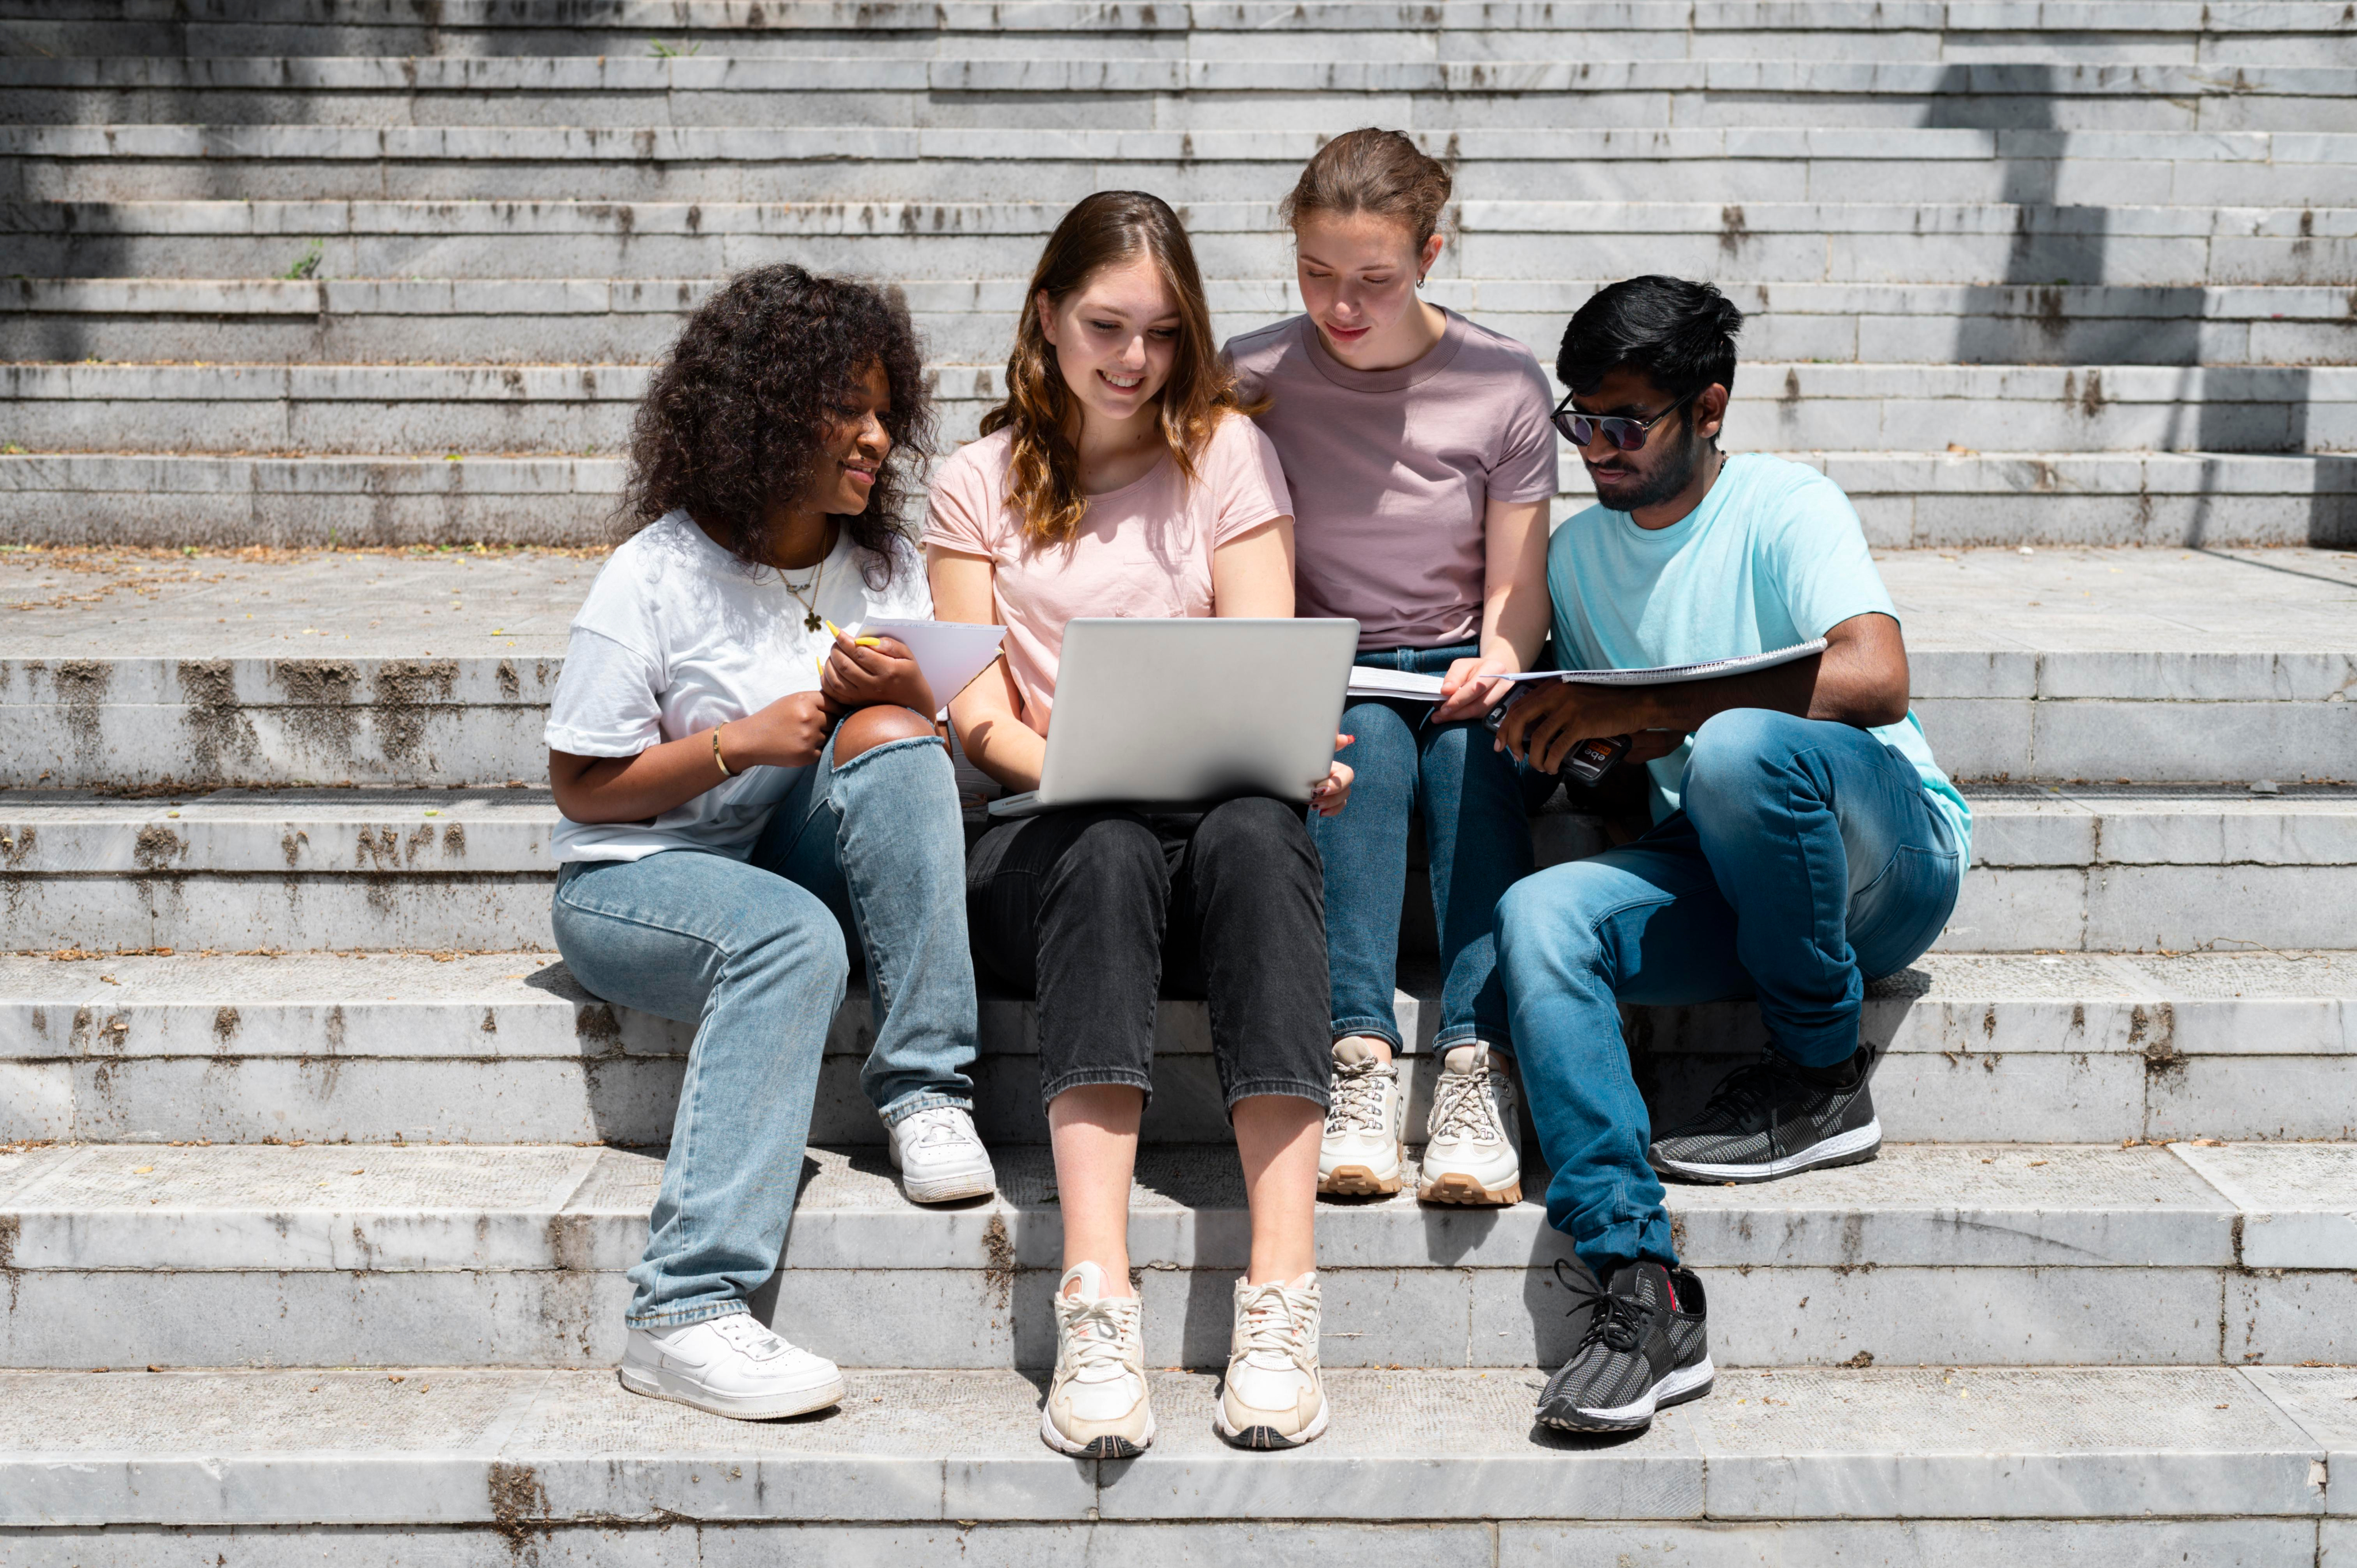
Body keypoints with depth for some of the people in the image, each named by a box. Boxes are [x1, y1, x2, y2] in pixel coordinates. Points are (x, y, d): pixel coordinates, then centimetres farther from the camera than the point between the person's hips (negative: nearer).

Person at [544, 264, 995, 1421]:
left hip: (798, 864, 4)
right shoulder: (657, 578, -10)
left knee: (886, 738, -24)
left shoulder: (886, 566, 5)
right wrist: (740, 743, -20)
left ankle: (924, 1095, -22)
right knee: (791, 936, -37)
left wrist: (914, 704, -15)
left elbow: (946, 757, 8)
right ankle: (686, 1314, -42)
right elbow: (582, 785, -8)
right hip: (636, 879, -4)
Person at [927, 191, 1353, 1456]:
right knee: (1112, 849, -36)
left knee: (1253, 831, -35)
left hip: (1217, 829, 1)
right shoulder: (979, 484, 13)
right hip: (1047, 844, 0)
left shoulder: (1226, 452, 13)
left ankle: (1281, 1305, -44)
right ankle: (1096, 1306, -47)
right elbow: (980, 716, 2)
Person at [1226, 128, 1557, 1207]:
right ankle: (1360, 1061, -43)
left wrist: (1498, 660, -22)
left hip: (1460, 674, 0)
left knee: (1472, 749, -33)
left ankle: (1476, 1070, -42)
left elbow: (1516, 582, -1)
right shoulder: (1252, 381, -3)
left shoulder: (1503, 385, -3)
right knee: (1365, 741, -33)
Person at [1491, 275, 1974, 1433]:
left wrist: (1652, 714, -27)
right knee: (1537, 917, -24)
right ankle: (1636, 1285, -32)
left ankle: (1822, 1078, -13)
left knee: (1740, 749, -36)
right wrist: (1546, 739, -5)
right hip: (1720, 877, 5)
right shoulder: (1576, 554, 12)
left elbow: (1875, 679, -25)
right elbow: (1596, 764, 19)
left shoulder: (1783, 505, -7)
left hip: (1888, 857, -5)